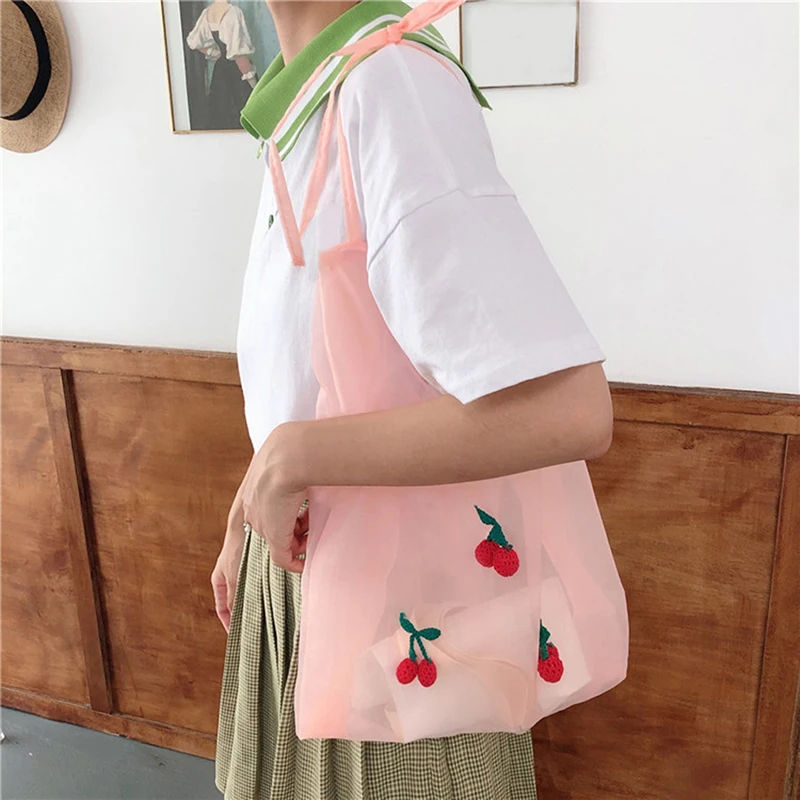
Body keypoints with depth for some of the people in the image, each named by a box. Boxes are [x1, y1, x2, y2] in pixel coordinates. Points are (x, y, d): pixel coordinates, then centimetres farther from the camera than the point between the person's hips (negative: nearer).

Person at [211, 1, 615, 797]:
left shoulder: (395, 82, -24)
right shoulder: (302, 109, 3)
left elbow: (571, 409, -35)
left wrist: (290, 455, -27)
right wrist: (241, 526, 17)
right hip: (297, 547, 8)